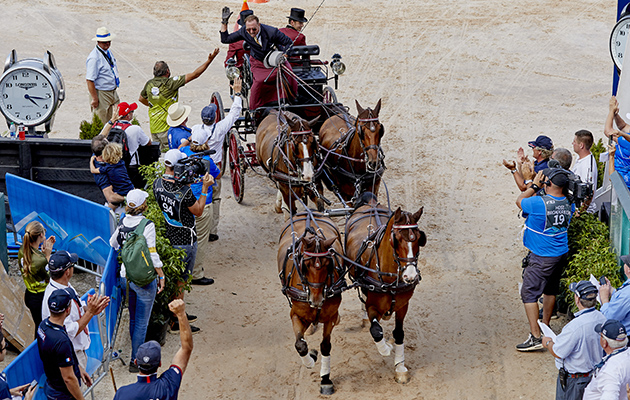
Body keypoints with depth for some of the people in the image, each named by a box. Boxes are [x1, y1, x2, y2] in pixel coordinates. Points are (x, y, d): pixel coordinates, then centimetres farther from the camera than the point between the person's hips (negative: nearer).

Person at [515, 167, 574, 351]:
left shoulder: (539, 203, -24)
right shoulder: (569, 203, -3)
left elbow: (519, 201, -5)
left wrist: (535, 185, 0)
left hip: (542, 258, -8)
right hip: (561, 253, 8)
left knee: (529, 293, -2)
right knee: (550, 289, 23)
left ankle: (536, 337, -7)